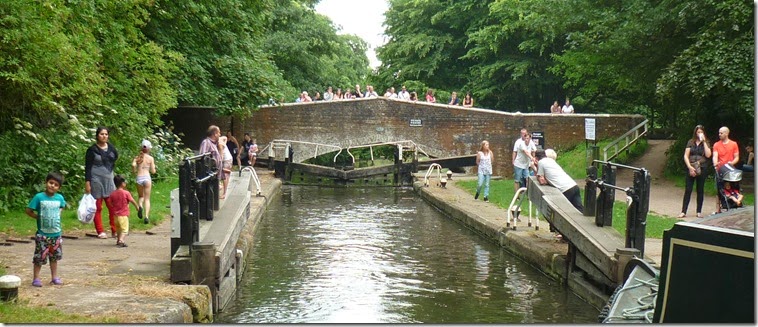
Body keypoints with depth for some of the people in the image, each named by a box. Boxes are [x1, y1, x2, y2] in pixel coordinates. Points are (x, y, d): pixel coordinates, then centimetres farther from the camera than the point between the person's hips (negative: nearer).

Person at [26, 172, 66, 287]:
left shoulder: (60, 198, 0)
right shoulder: (39, 197, -12)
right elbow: (28, 211, -7)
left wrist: (57, 215, 6)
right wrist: (39, 217, -9)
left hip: (56, 233, 4)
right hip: (42, 234, -4)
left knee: (54, 256, 15)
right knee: (39, 257, 0)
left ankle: (55, 277, 25)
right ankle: (36, 278, 11)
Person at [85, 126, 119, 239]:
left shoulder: (111, 148, 7)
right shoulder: (92, 150, -5)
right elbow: (88, 167, -6)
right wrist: (87, 182, -12)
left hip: (109, 179, 4)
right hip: (96, 180, -4)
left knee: (113, 206, -2)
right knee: (97, 207, 2)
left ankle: (115, 230, 4)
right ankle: (100, 232, 7)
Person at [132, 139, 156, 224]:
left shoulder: (137, 157, 5)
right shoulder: (151, 158, 1)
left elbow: (133, 166, -12)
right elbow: (153, 171, 2)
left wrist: (135, 171, 9)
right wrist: (153, 167, 23)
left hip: (139, 178, 1)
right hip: (147, 177, -1)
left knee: (141, 196, 23)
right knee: (147, 198, 4)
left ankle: (140, 206, -9)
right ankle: (146, 216, -11)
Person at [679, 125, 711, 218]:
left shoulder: (706, 143, 8)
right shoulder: (690, 142, 6)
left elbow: (708, 155, -8)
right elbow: (686, 156, 2)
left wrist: (704, 142, -7)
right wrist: (690, 167, -10)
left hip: (701, 169, 1)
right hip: (690, 168, -1)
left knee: (700, 191, 5)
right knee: (688, 190, -4)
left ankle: (699, 212, 12)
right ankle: (683, 212, -4)